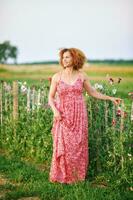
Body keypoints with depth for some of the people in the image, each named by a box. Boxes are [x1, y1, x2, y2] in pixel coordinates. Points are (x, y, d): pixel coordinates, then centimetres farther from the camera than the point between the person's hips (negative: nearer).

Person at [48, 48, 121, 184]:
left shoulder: (82, 76, 2)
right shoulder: (57, 77, 0)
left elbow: (92, 92, 13)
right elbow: (51, 97, 4)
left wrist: (110, 98, 9)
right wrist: (55, 110, -12)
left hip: (79, 116, 1)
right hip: (63, 117, -1)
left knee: (78, 146, 4)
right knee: (62, 146, 0)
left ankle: (77, 176, 18)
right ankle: (62, 176, 16)